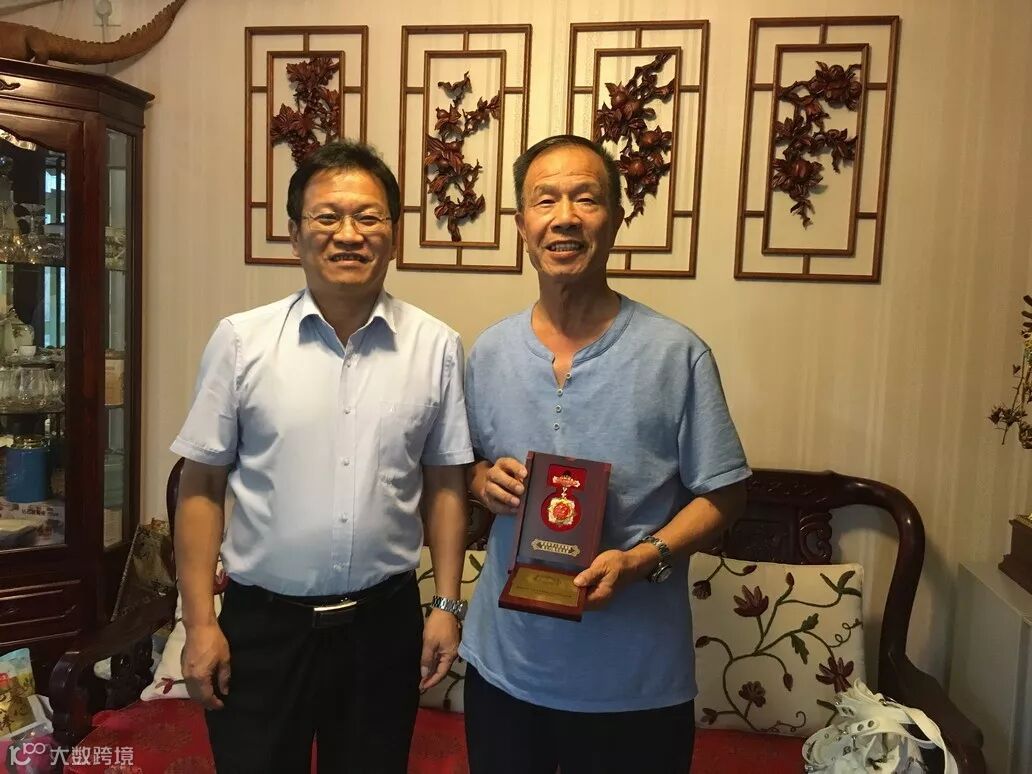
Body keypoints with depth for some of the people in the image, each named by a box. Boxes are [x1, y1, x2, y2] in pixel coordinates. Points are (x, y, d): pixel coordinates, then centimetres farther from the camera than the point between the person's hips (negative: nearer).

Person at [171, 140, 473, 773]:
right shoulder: (241, 340, -6)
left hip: (384, 620, 1)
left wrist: (448, 605, 1)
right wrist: (200, 621, -4)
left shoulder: (437, 347, -3)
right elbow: (202, 487, -3)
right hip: (262, 620, -1)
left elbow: (445, 484, 2)